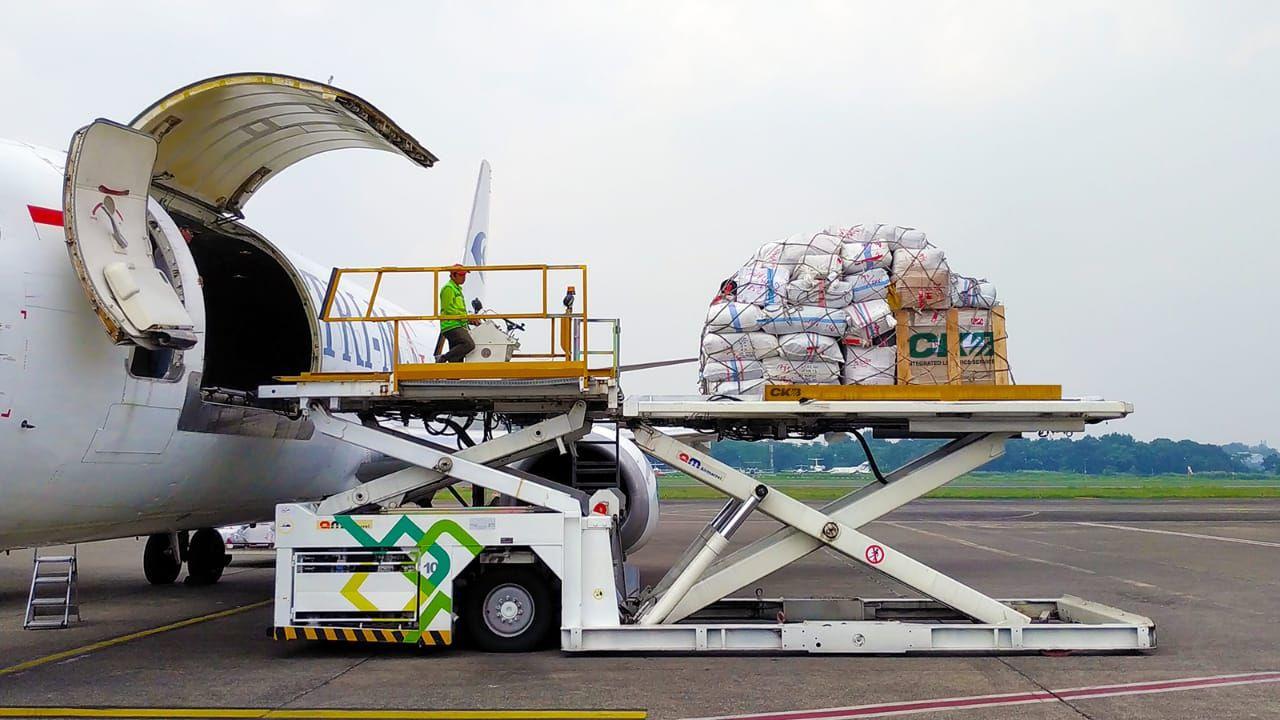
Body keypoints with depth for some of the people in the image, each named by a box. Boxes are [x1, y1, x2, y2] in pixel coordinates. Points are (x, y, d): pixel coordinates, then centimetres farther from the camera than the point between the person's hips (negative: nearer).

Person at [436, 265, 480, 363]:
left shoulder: (457, 288, 25)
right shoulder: (448, 288, -6)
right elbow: (449, 309, -15)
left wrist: (470, 320, 14)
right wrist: (468, 318, -14)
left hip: (458, 326, 10)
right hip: (452, 326, -10)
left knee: (456, 361, 7)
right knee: (469, 344, -29)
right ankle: (443, 358, -23)